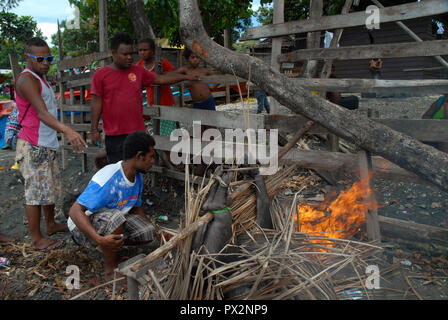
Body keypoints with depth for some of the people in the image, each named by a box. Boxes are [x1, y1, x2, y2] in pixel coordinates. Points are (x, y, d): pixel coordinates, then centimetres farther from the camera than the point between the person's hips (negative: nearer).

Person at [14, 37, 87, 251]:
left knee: (51, 186, 19)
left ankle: (51, 225, 36)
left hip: (47, 145, 10)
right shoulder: (26, 79, -18)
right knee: (36, 191, -2)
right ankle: (37, 239, 9)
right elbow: (42, 114, -32)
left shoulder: (40, 77, 14)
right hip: (33, 147, -10)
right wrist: (67, 131, -46)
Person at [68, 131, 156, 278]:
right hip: (84, 227, -7)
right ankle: (111, 269, -17)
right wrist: (99, 239, -48)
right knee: (116, 217, -37)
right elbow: (75, 211, -36)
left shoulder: (137, 176, -5)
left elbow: (136, 208, 11)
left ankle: (112, 245, 11)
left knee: (147, 232, -12)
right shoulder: (108, 179, -32)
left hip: (111, 221, 7)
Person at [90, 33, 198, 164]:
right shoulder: (101, 74, -1)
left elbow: (161, 79, 14)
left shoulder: (138, 71, 8)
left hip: (137, 131, 3)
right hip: (114, 134, -3)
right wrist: (94, 130, -3)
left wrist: (185, 77, 10)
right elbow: (96, 103, -2)